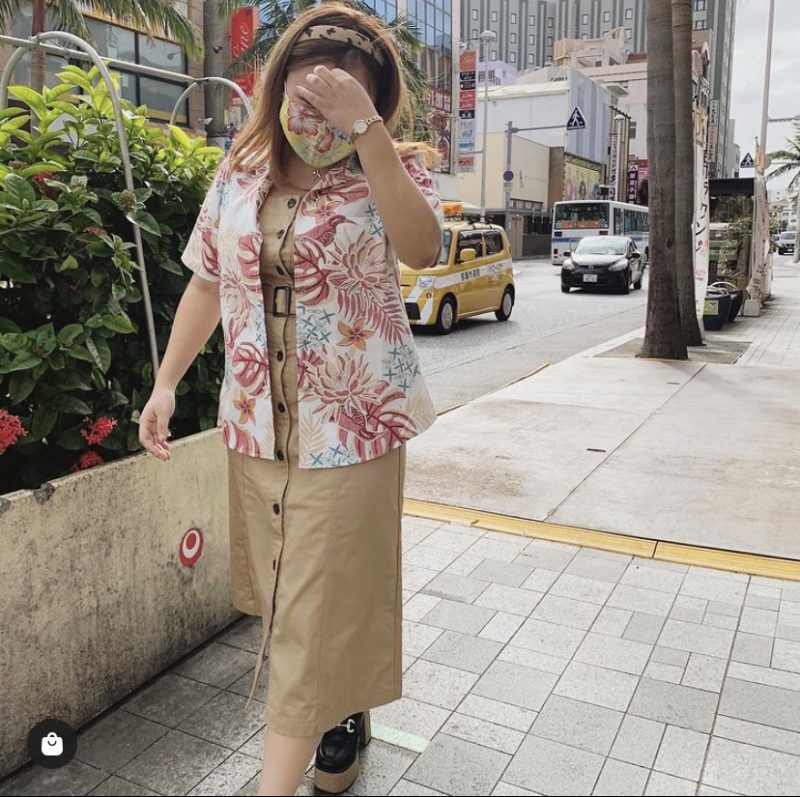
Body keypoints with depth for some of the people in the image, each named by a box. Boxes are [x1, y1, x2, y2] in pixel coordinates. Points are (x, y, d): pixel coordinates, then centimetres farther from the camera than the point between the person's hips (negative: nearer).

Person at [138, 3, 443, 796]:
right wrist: (166, 382, 8)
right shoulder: (240, 172, 6)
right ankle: (345, 708, 44)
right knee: (282, 591, 18)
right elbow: (207, 281, 13)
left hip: (353, 425, -5)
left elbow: (421, 247, -28)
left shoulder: (393, 169, -6)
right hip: (255, 423, 5)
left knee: (320, 608, 1)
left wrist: (364, 130, -30)